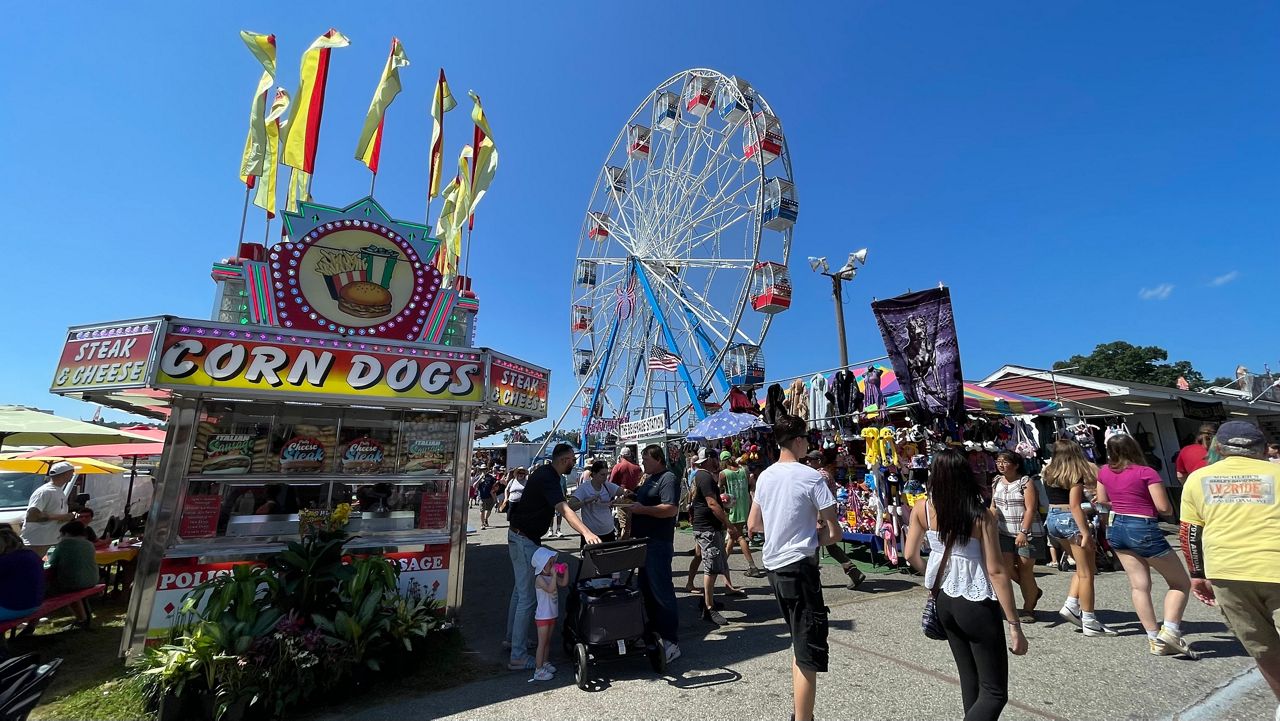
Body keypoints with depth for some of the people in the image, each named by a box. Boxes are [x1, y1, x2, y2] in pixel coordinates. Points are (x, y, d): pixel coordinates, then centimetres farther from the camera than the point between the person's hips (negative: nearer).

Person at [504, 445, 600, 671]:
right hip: (524, 539, -11)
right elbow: (564, 509, -39)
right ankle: (518, 657, 2)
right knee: (528, 597, -5)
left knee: (520, 589, 22)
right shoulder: (547, 478, -25)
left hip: (521, 536, 11)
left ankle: (512, 637, 37)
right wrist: (587, 533, -49)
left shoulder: (544, 473, 6)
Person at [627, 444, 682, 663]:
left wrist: (642, 509, -25)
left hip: (658, 544, -10)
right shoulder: (649, 479, 17)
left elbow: (671, 509, -25)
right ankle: (655, 631, 31)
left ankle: (671, 643, 3)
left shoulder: (668, 479, -13)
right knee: (647, 589, 17)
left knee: (661, 591, -5)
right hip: (644, 542, 10)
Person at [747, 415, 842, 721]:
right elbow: (834, 533, -13)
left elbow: (753, 525, 12)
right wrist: (812, 538, 4)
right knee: (810, 651, 2)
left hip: (773, 565, 8)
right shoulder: (811, 477, -14)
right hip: (799, 565, -8)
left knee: (799, 642, 24)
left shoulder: (764, 476, 4)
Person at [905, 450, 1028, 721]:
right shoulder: (983, 517, -18)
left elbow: (911, 555, 1)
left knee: (969, 679, 23)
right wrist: (1014, 625, -9)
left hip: (944, 601, 5)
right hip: (976, 606, -5)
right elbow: (996, 571, -17)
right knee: (994, 693, 8)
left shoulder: (922, 509, -7)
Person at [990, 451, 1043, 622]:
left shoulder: (1026, 482, -8)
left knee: (1025, 570, 1)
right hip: (1004, 531, 5)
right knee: (1005, 566, -4)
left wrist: (1023, 532, -20)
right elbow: (993, 506, 16)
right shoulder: (996, 482, 9)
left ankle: (1028, 609, 17)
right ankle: (1033, 591, 23)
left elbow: (1030, 509, -13)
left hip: (1026, 532, -5)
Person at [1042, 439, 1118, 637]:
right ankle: (1089, 622, 7)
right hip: (1071, 520, -7)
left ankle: (1071, 605, 12)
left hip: (1053, 520, 7)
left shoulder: (1048, 472, 8)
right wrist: (1086, 533, -19)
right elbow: (1075, 506, -18)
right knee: (1086, 573, 3)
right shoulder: (1075, 474, -12)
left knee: (1082, 567, 21)